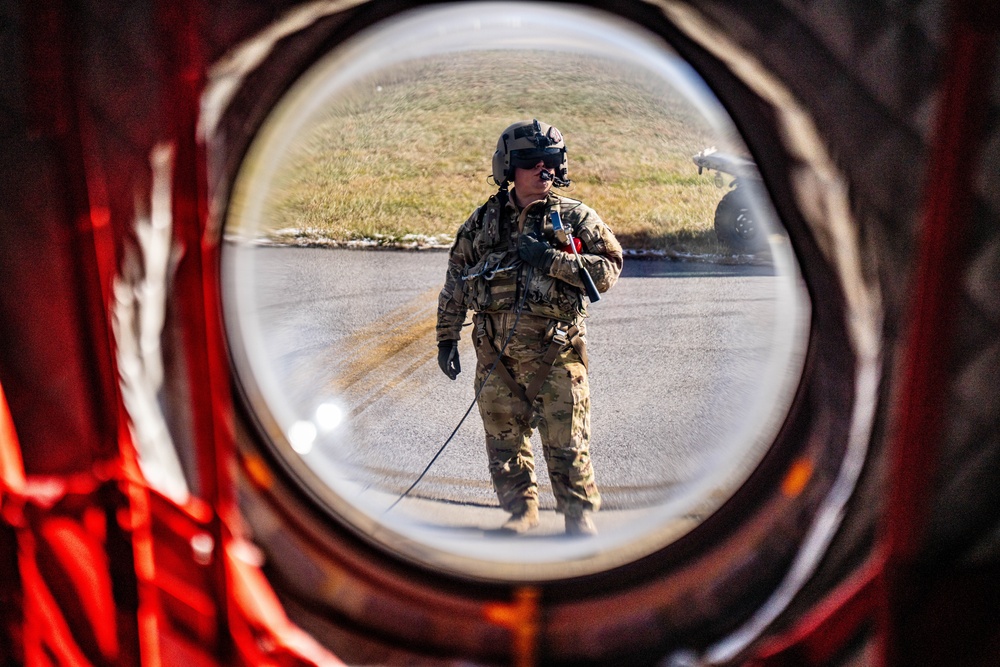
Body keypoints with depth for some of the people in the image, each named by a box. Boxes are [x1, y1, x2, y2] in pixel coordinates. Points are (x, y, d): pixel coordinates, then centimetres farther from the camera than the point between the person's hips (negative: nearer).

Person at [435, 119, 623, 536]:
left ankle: (579, 516, 21)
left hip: (555, 350, -2)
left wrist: (551, 260, -15)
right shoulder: (482, 221, 10)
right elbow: (454, 284, 14)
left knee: (566, 443, 2)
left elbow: (610, 268, -5)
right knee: (504, 441, 11)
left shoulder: (574, 217, 3)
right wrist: (447, 338, 12)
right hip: (495, 354, 3)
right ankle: (520, 512, 29)